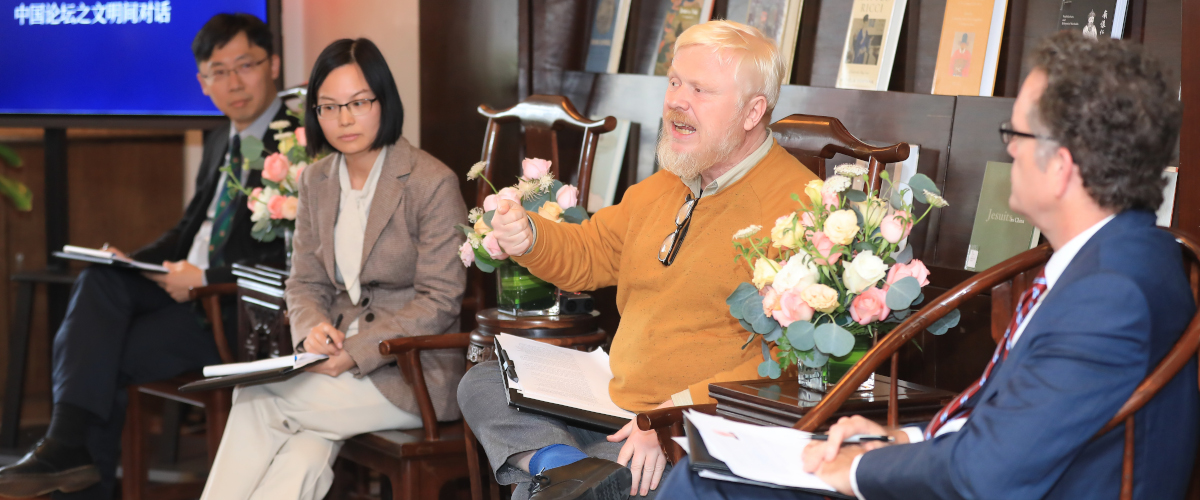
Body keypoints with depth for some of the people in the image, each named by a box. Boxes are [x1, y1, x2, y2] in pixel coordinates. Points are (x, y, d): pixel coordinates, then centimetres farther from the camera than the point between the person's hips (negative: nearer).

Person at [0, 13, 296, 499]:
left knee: (108, 358, -16)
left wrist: (206, 277, -18)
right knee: (100, 280, -18)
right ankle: (67, 442, -26)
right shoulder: (220, 143, 18)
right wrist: (132, 261, 5)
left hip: (245, 311, -8)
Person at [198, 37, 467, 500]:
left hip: (412, 371, -5)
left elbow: (439, 302, -11)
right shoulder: (315, 181, 12)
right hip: (339, 358, 5)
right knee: (305, 458, -26)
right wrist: (312, 328, -9)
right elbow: (305, 282, 16)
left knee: (254, 401, -22)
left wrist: (356, 353, -19)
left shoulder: (432, 183, -9)